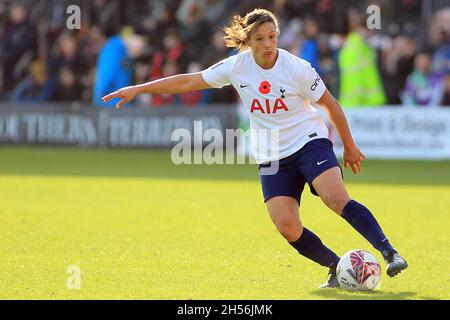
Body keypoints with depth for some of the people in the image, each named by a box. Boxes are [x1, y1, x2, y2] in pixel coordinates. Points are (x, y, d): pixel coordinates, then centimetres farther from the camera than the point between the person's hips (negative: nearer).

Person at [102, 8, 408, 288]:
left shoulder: (297, 68, -13)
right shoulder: (236, 66, -4)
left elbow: (331, 105, -1)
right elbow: (188, 82, 5)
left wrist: (349, 146, 7)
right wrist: (137, 89, 4)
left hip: (309, 141, -3)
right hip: (271, 158, 3)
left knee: (336, 198, -29)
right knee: (287, 228, -15)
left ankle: (390, 254, -26)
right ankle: (338, 268, 2)